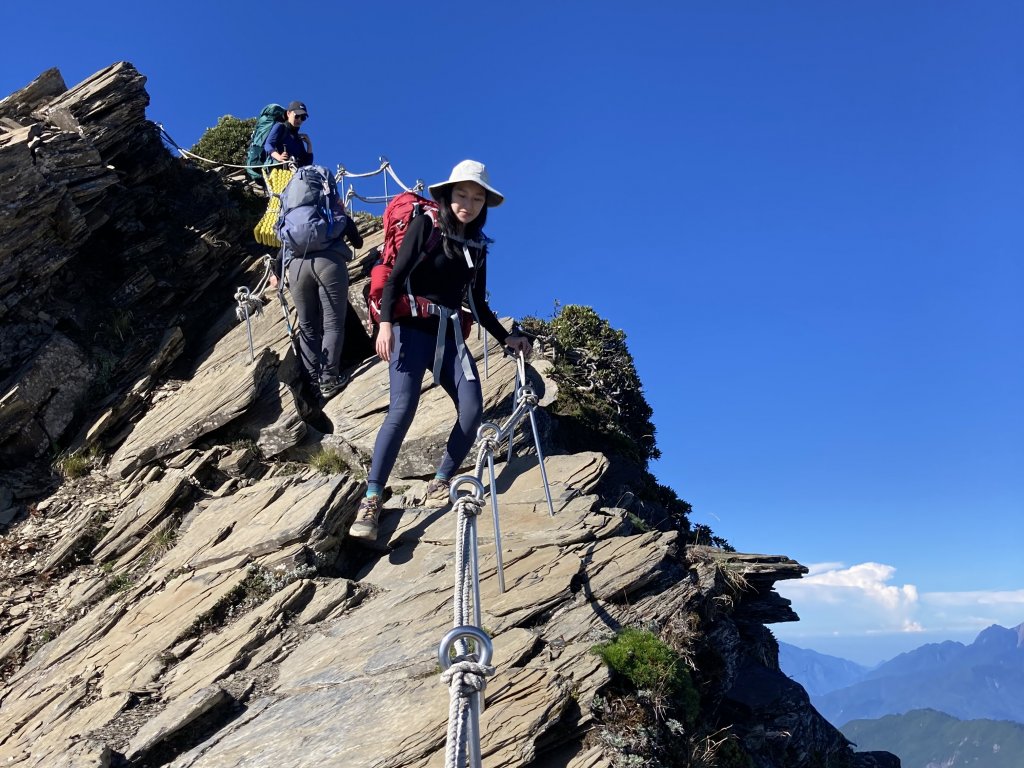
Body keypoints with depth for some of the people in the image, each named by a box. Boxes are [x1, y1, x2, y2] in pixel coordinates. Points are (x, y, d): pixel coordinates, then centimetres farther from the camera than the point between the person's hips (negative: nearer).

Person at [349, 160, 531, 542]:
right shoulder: (425, 226, 0)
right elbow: (395, 277, -7)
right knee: (403, 408, -20)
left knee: (473, 409, -13)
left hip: (450, 335, 5)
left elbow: (478, 304, 20)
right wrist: (386, 323, -19)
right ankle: (371, 500, -16)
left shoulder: (477, 245, 15)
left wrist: (505, 338, 15)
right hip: (412, 329, -5)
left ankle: (440, 484, 5)